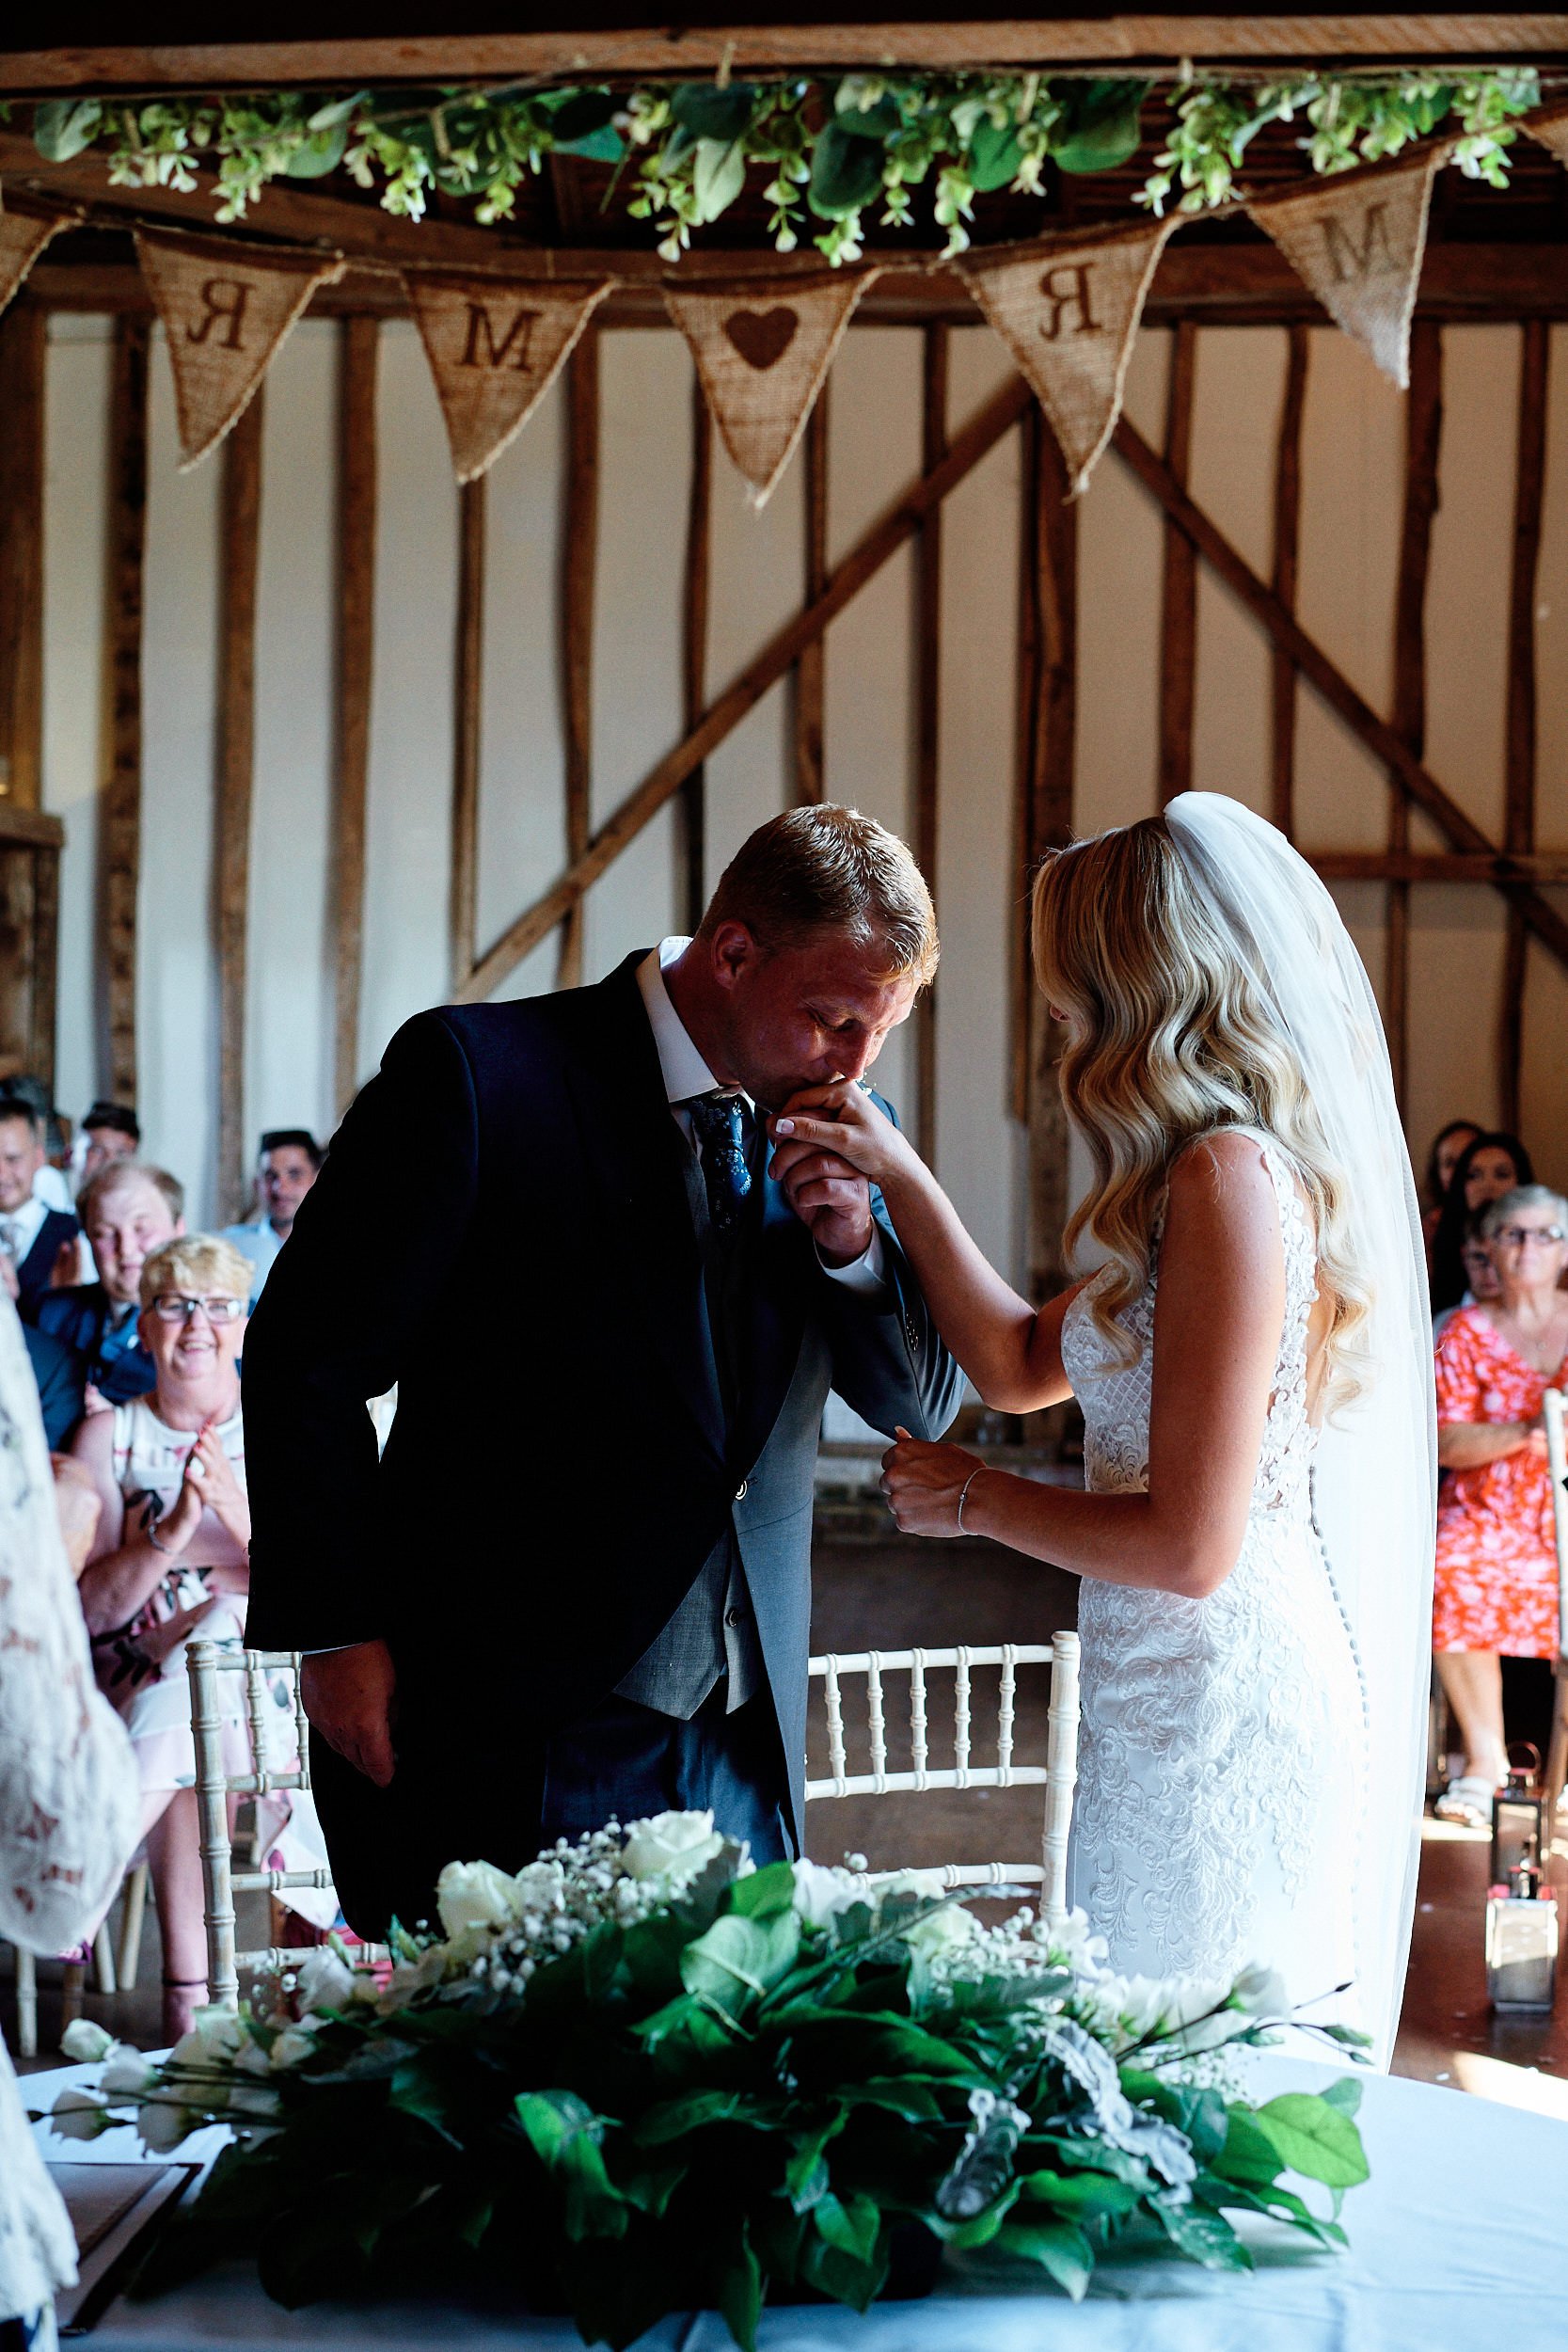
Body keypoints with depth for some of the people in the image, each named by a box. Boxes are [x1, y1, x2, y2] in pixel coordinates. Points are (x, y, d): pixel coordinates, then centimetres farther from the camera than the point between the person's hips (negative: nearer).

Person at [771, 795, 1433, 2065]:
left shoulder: (1231, 1172, -18)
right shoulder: (1267, 1163, 12)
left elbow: (1191, 1545, -20)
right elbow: (1023, 1362, 22)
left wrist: (973, 1498, -5)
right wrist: (901, 1174, 15)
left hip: (1224, 1708, -9)